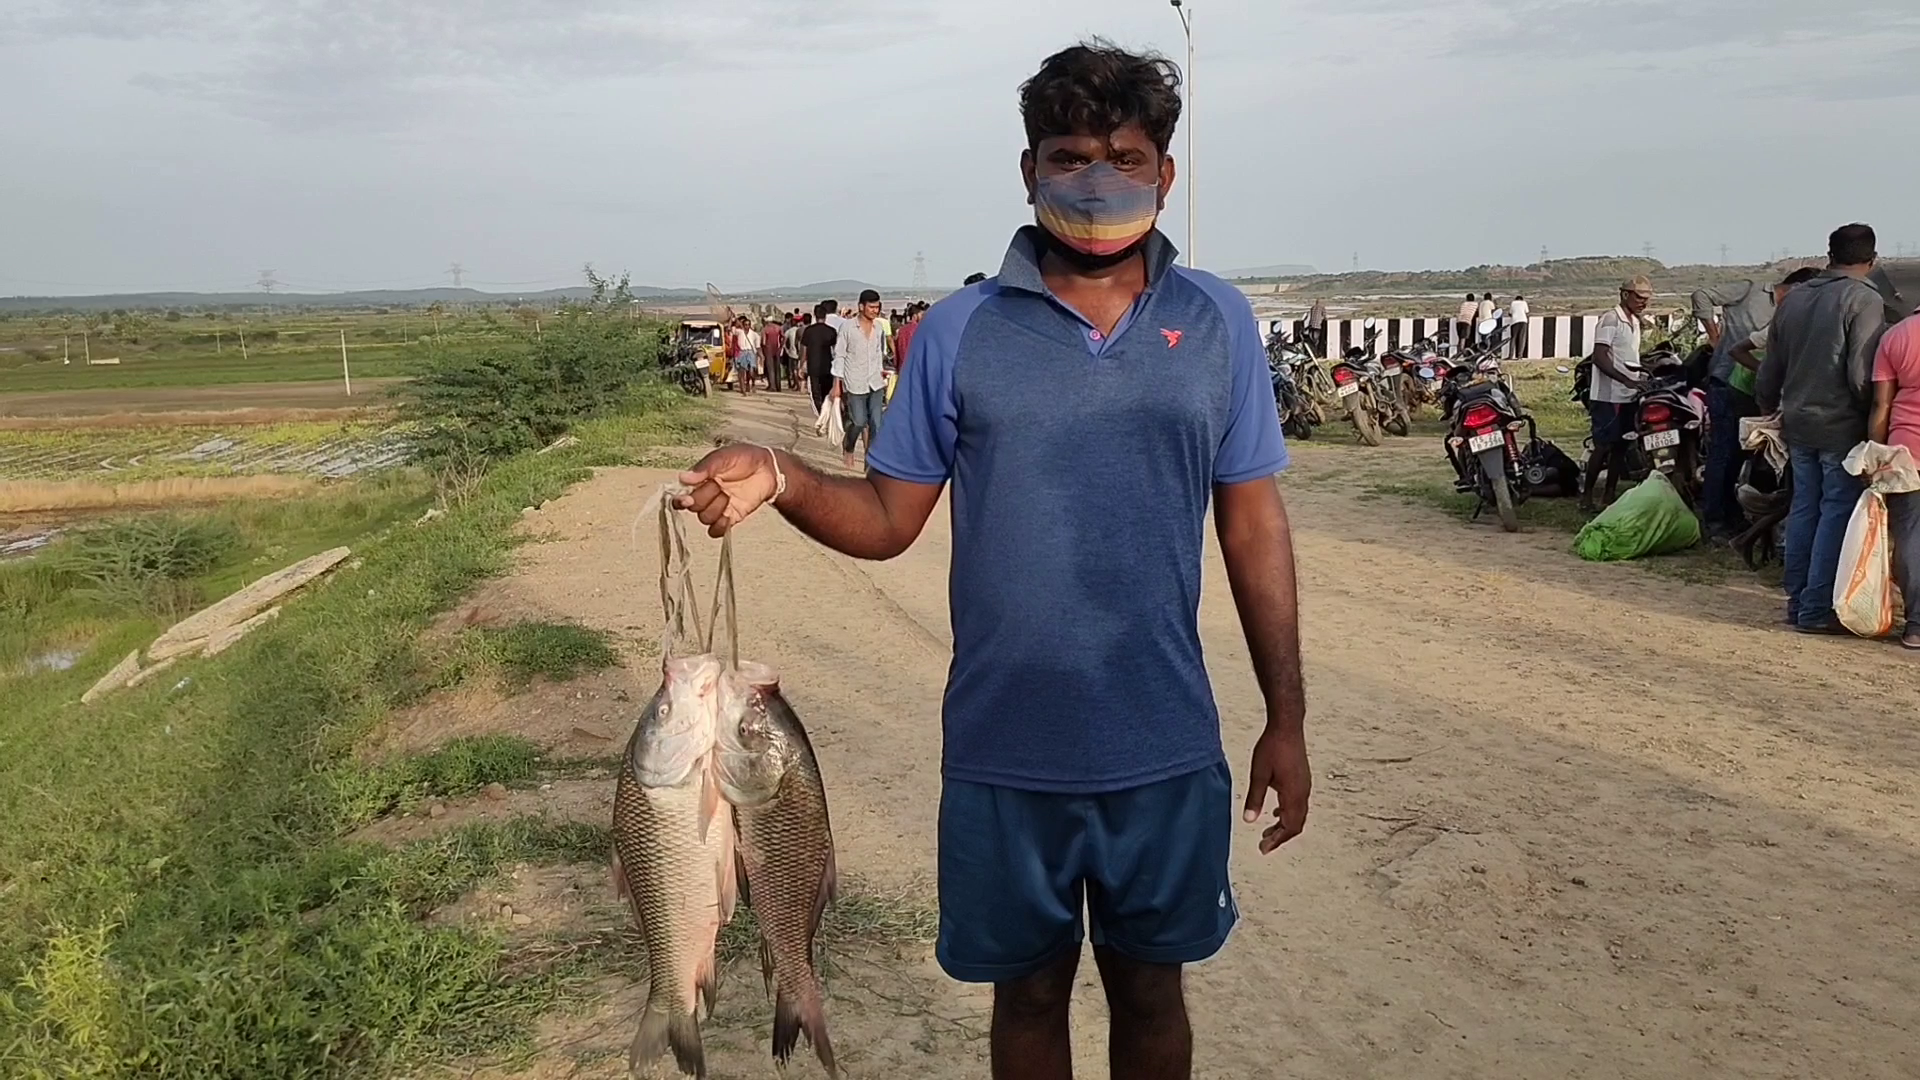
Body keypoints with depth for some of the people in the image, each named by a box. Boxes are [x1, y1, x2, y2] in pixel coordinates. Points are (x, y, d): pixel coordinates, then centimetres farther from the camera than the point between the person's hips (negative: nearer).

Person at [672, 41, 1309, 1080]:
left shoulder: (1216, 322, 0)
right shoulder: (958, 331, -2)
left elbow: (1254, 526, 3)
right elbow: (887, 518, 0)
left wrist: (1286, 721, 3)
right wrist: (780, 478, -21)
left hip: (1166, 750, 1)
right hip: (1002, 754, 0)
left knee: (1149, 989, 17)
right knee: (1028, 992, 17)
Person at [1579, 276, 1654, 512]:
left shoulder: (1635, 322, 17)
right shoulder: (1611, 319, -11)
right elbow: (1599, 358, -19)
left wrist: (1641, 380, 12)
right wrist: (1627, 380, -25)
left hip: (1628, 396, 9)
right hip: (1609, 396, -8)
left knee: (1620, 447, 9)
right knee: (1603, 446, -7)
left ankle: (1609, 496, 15)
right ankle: (1586, 495, 0)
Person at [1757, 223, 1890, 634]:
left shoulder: (1794, 299, 9)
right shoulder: (1864, 300, -11)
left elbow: (1770, 368, 16)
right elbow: (1863, 375, -17)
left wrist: (1770, 408, 30)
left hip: (1798, 425, 7)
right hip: (1842, 427, -7)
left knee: (1804, 509, 13)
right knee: (1838, 513, -3)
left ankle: (1798, 600, 17)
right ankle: (1817, 610, -3)